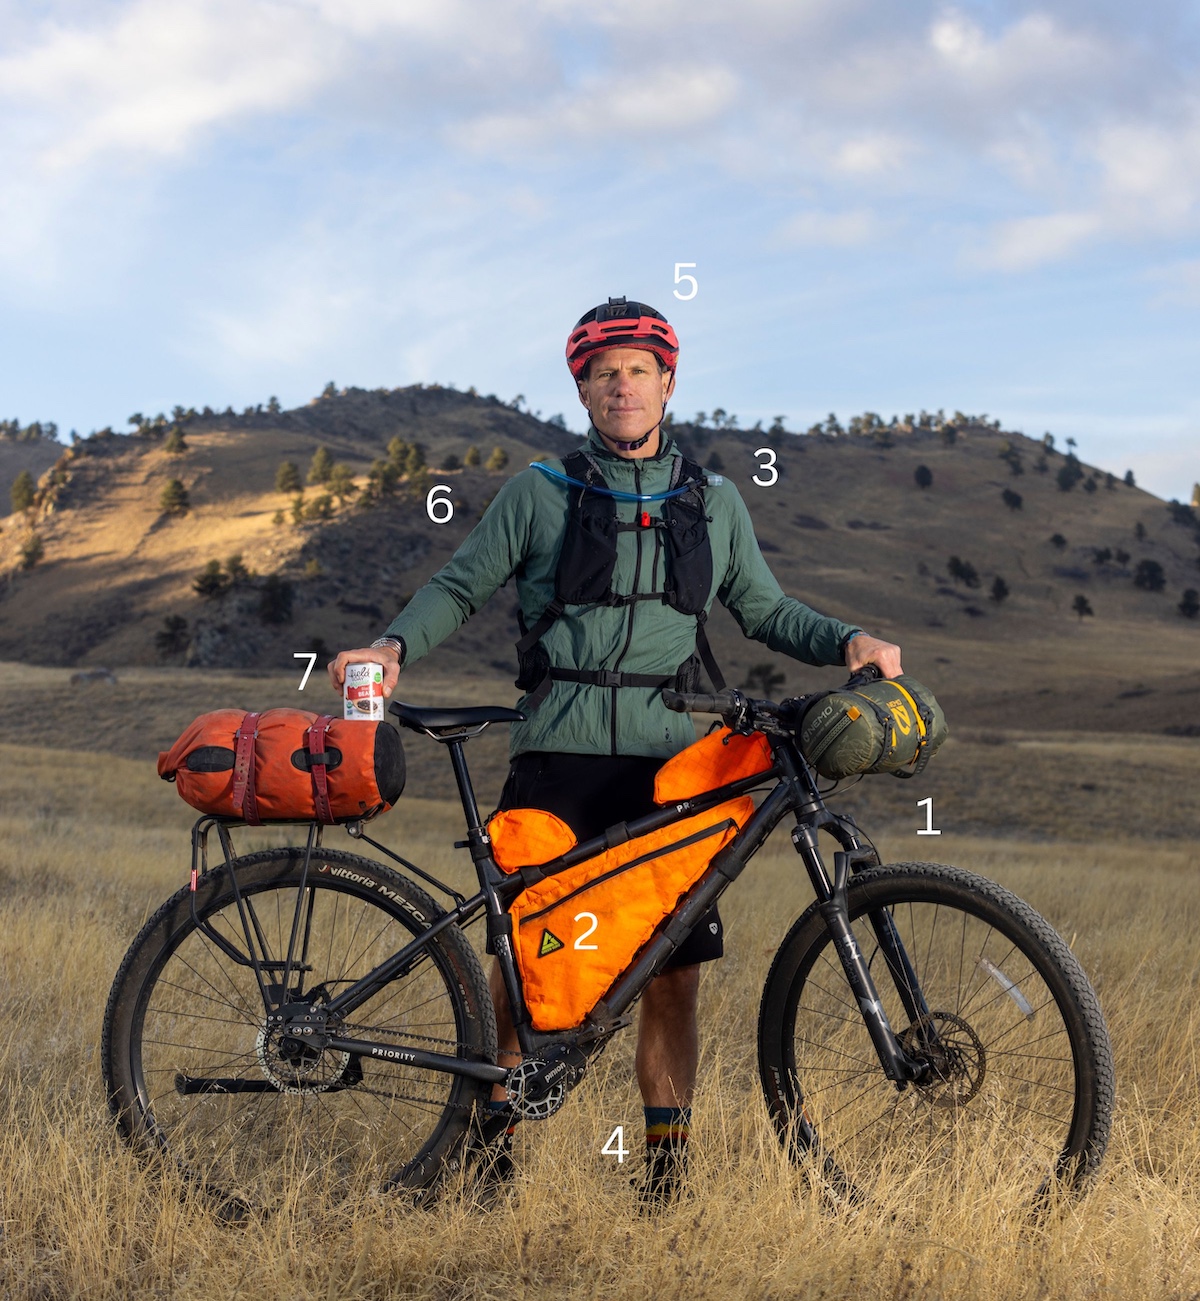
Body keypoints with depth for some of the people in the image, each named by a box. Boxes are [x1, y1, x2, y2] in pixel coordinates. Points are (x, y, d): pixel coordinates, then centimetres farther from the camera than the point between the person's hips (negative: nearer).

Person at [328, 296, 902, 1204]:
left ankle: (668, 1165, 12)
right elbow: (461, 587, 10)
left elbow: (764, 610, 21)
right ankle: (494, 1138, 15)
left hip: (672, 765, 1)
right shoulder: (541, 493, 8)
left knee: (673, 973, -1)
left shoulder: (714, 503, 15)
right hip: (558, 762, -1)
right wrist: (396, 646, -7)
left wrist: (848, 640, 4)